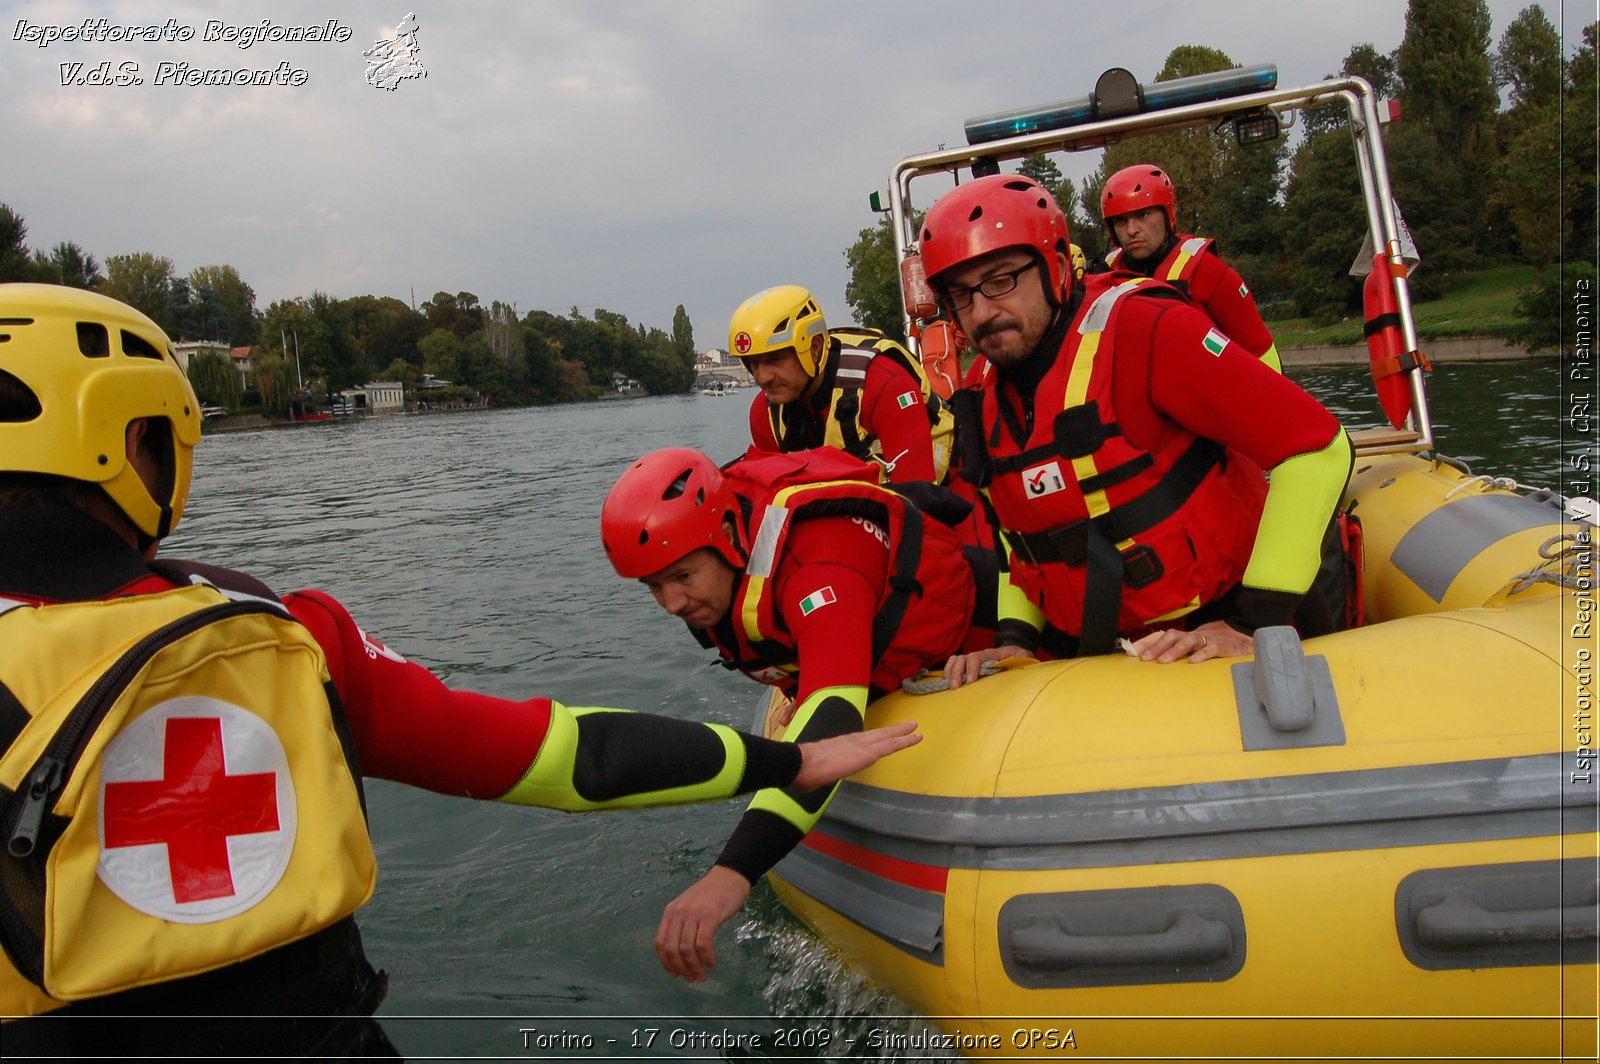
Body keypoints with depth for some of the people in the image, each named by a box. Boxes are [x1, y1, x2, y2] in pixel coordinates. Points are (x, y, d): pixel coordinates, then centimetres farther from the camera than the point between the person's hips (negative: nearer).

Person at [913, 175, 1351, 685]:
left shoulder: (1141, 329, -15)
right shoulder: (984, 406, 5)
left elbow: (1317, 447, -17)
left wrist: (1255, 623, -18)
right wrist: (1015, 637, 1)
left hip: (1215, 638, -5)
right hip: (1092, 652, 5)